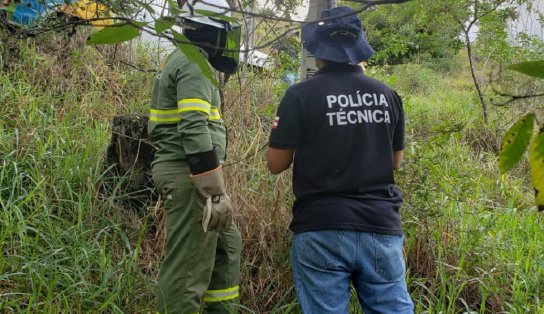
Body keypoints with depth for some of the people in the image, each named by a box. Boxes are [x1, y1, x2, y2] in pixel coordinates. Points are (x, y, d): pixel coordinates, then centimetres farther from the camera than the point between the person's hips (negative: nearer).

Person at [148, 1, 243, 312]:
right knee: (188, 266, -3)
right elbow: (195, 131, -24)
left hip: (185, 173, 11)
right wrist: (217, 192, -25)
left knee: (227, 244, 21)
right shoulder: (194, 64, -13)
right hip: (190, 176, -11)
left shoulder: (181, 61, 19)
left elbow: (168, 127, 22)